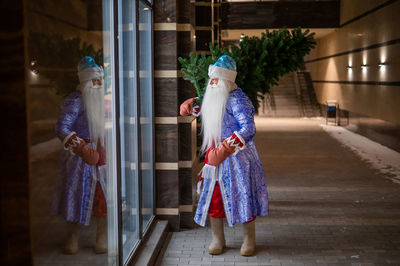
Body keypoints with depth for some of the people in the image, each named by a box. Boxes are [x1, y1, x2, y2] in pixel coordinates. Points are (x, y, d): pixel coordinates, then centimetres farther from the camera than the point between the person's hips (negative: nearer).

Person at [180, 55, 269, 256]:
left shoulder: (237, 100, -17)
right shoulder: (213, 97, 10)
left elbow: (248, 128, -27)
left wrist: (227, 147, -38)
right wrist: (193, 108, 22)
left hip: (237, 157, -7)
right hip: (215, 155, 8)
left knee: (242, 196, 0)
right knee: (214, 196, 7)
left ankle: (249, 240, 16)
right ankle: (217, 240, 20)